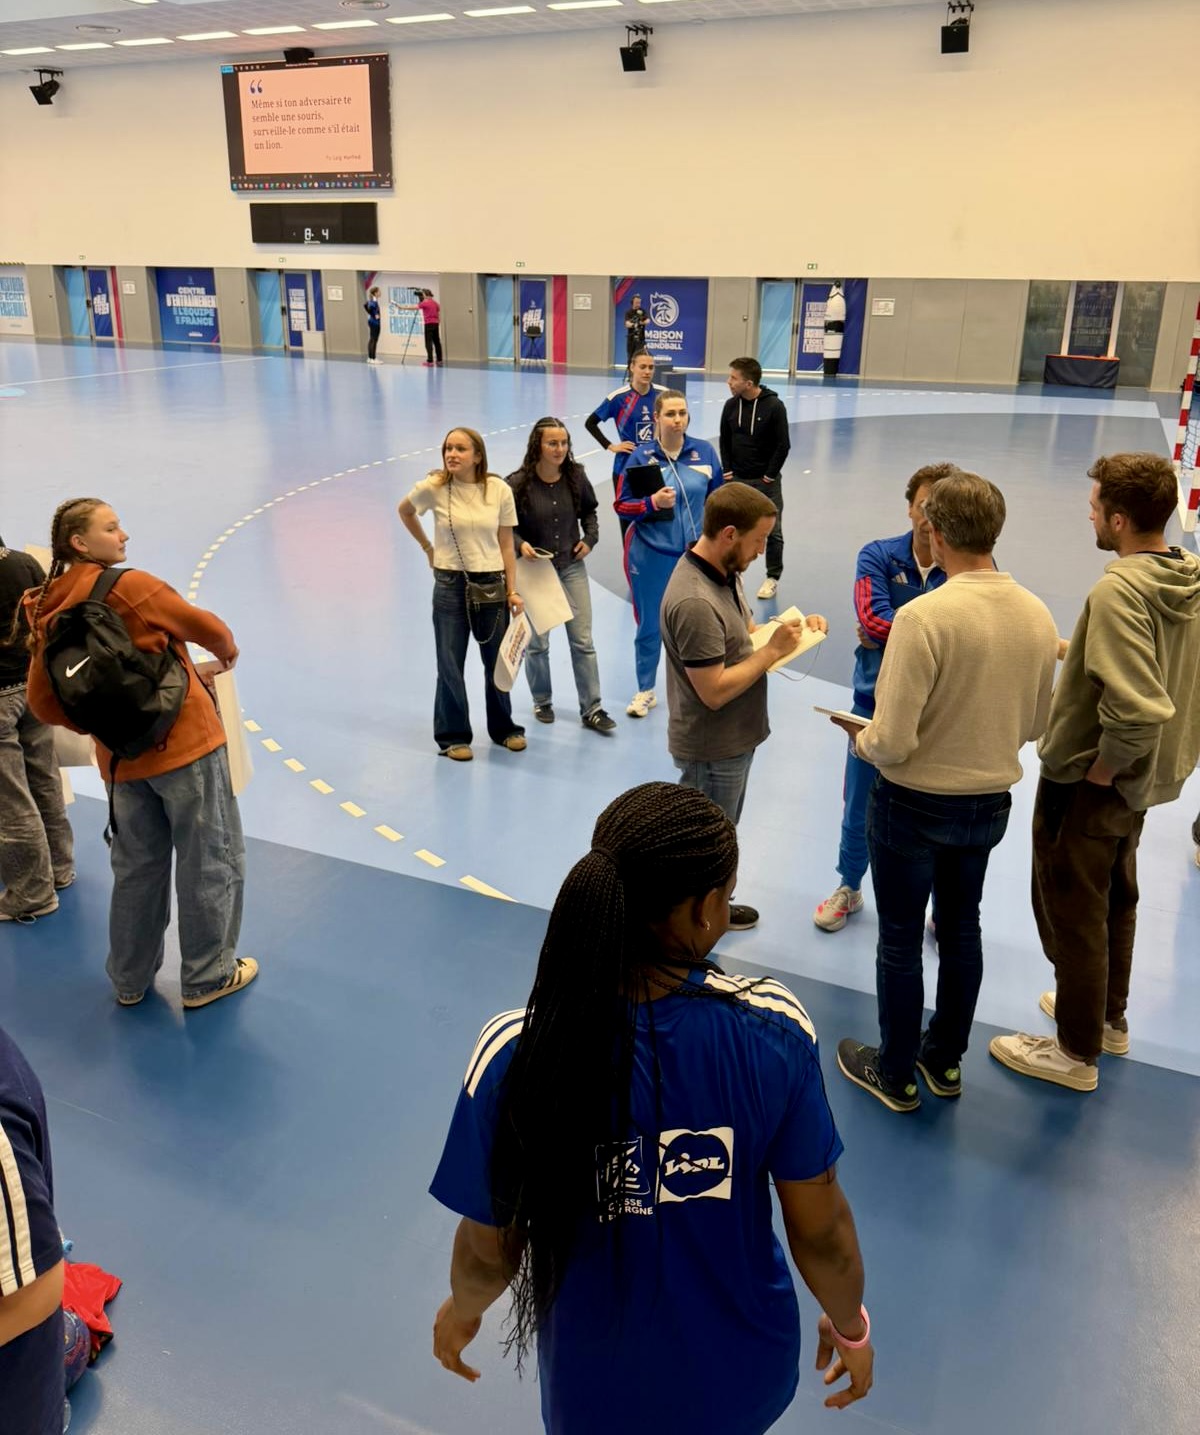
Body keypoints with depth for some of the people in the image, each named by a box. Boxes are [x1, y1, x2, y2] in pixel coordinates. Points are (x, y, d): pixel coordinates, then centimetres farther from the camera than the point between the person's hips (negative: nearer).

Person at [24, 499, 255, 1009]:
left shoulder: (48, 614, 3)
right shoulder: (128, 586, -15)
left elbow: (43, 701, 5)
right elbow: (204, 626, -7)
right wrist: (227, 650, 14)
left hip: (121, 757, 7)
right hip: (185, 741, -6)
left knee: (137, 866, 21)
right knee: (209, 860, 8)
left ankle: (130, 979, 33)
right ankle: (208, 976, 19)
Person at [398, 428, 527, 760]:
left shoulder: (499, 490, -6)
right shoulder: (433, 488, -8)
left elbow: (506, 544, 0)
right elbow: (405, 511, 13)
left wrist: (512, 591, -2)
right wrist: (427, 547, 10)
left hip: (492, 585, 1)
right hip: (450, 585, -1)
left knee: (498, 662, 12)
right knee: (450, 666, 5)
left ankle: (503, 728, 31)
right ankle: (453, 736, 20)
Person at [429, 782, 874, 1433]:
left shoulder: (516, 1055, -27)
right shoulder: (772, 1027, -26)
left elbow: (489, 1250, -12)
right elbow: (821, 1225, -14)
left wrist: (463, 1309, 10)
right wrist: (850, 1326, 7)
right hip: (745, 1372, 1)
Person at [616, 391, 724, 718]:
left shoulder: (705, 452, -1)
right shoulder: (641, 455, -6)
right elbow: (622, 504, -3)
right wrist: (652, 503, -20)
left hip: (694, 555, 1)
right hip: (650, 556, -1)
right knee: (649, 625, 10)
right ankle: (645, 690, 26)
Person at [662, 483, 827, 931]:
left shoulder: (724, 571, 0)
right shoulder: (695, 603, -31)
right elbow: (714, 691, -29)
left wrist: (792, 628, -4)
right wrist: (774, 650, -23)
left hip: (732, 738, 10)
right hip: (713, 749, -10)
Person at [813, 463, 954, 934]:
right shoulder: (878, 556, -8)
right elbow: (872, 617, -22)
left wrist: (894, 633, -22)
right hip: (876, 705, 1)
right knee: (860, 807, 17)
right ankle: (849, 887, 41)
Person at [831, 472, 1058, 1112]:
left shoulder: (924, 616, -26)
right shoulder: (1037, 615, -7)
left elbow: (891, 743, -25)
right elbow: (1035, 725, 5)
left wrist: (859, 738, -5)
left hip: (913, 806, -6)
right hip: (990, 803, 6)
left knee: (900, 939, 12)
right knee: (961, 929, 22)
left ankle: (895, 1074, 29)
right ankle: (946, 1060, 39)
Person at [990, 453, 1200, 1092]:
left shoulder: (1118, 591, -29)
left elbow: (1138, 711, -35)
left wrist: (1099, 773, -20)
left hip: (1088, 782, -9)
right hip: (1148, 776, 9)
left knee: (1072, 913, 8)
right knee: (1116, 897, 25)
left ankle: (1076, 1052, 25)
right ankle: (1110, 1017, 45)